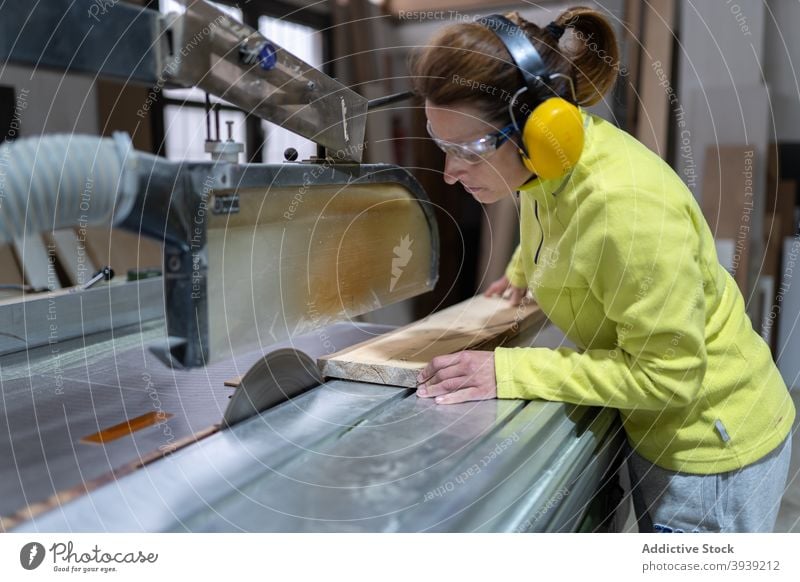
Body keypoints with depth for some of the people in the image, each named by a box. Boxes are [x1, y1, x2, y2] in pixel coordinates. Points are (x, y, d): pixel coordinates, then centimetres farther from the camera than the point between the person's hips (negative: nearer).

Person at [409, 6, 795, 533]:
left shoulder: (628, 205, -35)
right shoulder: (554, 167, -8)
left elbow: (667, 374, -29)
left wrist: (510, 371, -29)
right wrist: (524, 270, 19)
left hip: (711, 447, -8)